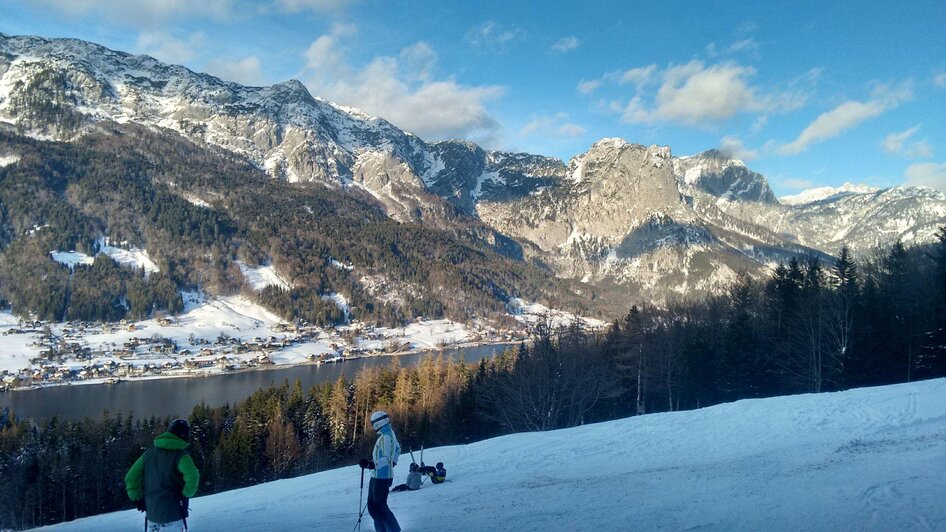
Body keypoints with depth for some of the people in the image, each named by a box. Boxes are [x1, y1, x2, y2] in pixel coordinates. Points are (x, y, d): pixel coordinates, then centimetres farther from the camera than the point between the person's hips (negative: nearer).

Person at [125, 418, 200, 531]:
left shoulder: (149, 453, 8)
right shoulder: (180, 455, -11)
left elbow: (130, 477, 8)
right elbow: (192, 477, -28)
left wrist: (137, 499, 14)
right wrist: (186, 494, -10)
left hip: (151, 511, 6)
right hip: (173, 512, -6)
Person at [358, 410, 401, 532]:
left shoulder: (386, 437, -18)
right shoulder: (389, 434, 11)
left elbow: (387, 459, -26)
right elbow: (397, 449, 24)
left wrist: (371, 464, -36)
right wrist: (393, 462, 34)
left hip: (382, 477, -10)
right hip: (376, 476, 10)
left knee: (379, 507, -5)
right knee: (372, 506, 13)